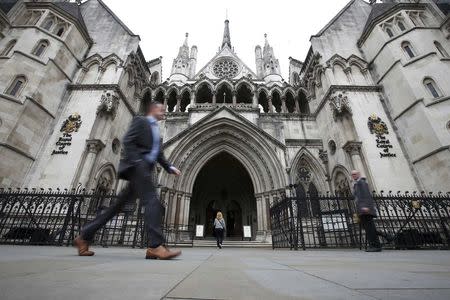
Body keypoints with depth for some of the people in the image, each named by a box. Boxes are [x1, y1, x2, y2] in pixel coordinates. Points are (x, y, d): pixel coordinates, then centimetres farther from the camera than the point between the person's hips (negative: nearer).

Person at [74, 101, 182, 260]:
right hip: (138, 166, -9)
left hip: (144, 169, 9)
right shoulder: (140, 120, 5)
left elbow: (159, 154, 24)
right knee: (152, 202, -19)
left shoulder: (156, 130, 29)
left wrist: (170, 168, 11)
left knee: (118, 205, 8)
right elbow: (127, 141, -9)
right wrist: (136, 162, -19)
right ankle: (156, 246, -22)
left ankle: (84, 236, 17)